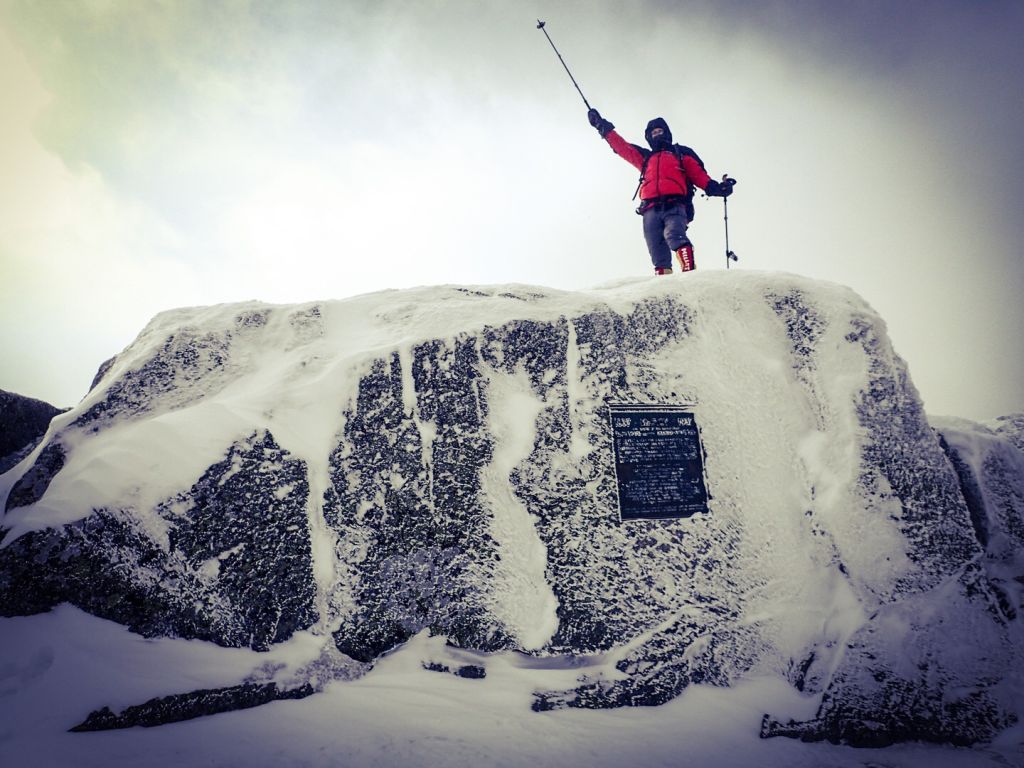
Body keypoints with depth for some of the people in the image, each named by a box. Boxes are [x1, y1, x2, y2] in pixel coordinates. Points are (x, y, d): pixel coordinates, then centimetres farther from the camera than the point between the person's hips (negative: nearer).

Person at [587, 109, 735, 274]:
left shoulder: (682, 153, 24)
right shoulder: (645, 157, 33)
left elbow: (698, 174, 12)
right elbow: (622, 147, 33)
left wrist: (715, 187, -6)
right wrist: (603, 127, 29)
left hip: (674, 205, -3)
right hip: (651, 209, 4)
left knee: (674, 235, -32)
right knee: (657, 253, -10)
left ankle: (690, 271, -45)